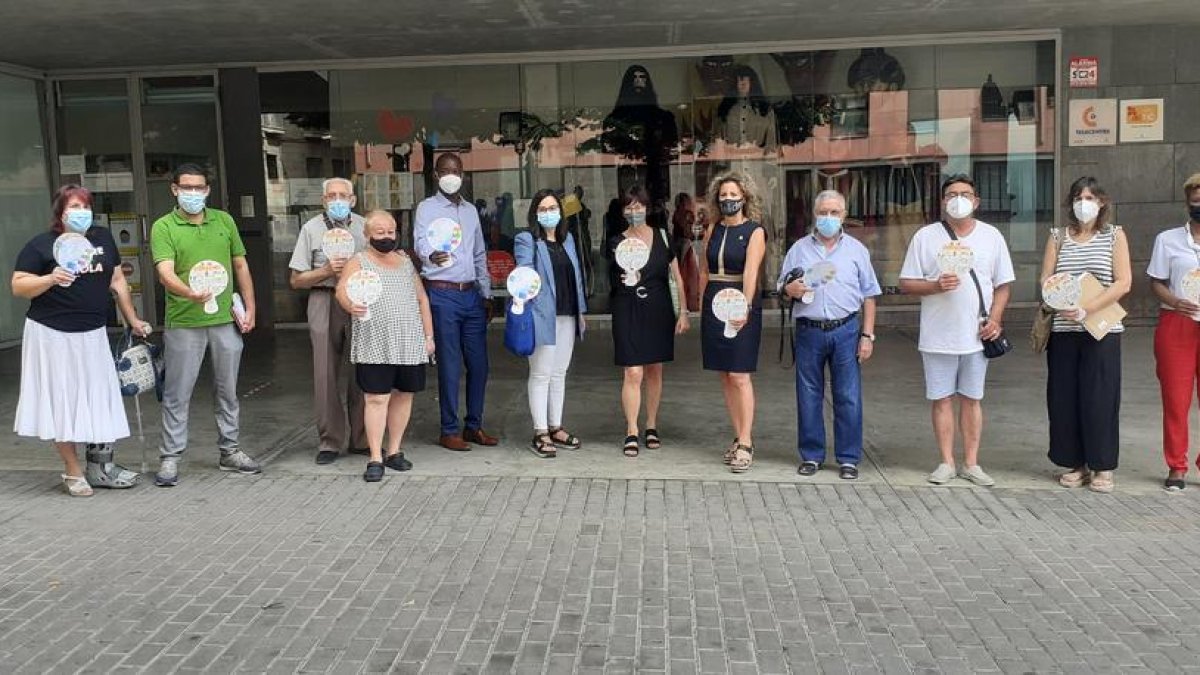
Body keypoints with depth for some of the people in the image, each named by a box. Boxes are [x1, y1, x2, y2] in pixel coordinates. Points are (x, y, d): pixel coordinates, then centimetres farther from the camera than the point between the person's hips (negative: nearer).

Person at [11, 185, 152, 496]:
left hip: (93, 335, 5)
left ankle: (100, 466, 17)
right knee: (64, 402, 2)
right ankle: (73, 473, 12)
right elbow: (18, 286, -8)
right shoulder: (40, 245, -6)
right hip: (54, 335, -4)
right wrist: (51, 279, -25)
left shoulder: (103, 238, 8)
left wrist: (132, 319, 16)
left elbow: (117, 280, 15)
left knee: (101, 400, 6)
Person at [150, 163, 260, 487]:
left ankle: (229, 451, 26)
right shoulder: (163, 227, -4)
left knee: (227, 390, 13)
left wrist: (250, 308, 8)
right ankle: (170, 458, 11)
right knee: (177, 394, 2)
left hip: (226, 320, 4)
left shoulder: (224, 221, 9)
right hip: (183, 323, -4)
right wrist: (190, 293, -37)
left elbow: (240, 266, 14)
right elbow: (166, 274, -17)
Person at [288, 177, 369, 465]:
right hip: (325, 303, -1)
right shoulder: (312, 229, 7)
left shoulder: (364, 227, 11)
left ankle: (361, 439, 12)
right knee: (326, 375, -1)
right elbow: (297, 280, 6)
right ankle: (330, 441, 8)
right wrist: (326, 271, -9)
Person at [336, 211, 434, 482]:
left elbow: (422, 299, 18)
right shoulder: (358, 262, 4)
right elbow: (342, 289, -12)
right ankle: (375, 458, 0)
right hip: (375, 344, -4)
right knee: (377, 398, -6)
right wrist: (351, 305, -35)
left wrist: (429, 335, 12)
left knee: (403, 395, 7)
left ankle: (394, 451, 20)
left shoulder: (406, 261, 17)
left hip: (410, 343, 4)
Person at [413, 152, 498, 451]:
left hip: (472, 294, 6)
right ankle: (449, 431, 7)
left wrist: (487, 294, 15)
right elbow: (421, 242, -21)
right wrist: (430, 256, -44)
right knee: (450, 365, -3)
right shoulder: (427, 208, -3)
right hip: (442, 294, -6)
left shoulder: (471, 210, 16)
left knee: (479, 363, 7)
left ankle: (474, 426, 20)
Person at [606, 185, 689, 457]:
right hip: (628, 312, -1)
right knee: (633, 373, -8)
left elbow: (677, 276, 6)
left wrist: (683, 312, 2)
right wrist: (625, 278, -18)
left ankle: (651, 427, 22)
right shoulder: (616, 243, 1)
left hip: (659, 311, 2)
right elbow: (614, 280, 4)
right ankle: (631, 432, -1)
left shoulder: (662, 237, 3)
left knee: (654, 371, 9)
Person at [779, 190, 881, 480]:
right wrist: (790, 289, -15)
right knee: (808, 396, 6)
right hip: (809, 331, 1)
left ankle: (848, 458, 11)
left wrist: (867, 335, 1)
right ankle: (811, 455, 17)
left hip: (846, 330, -1)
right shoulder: (799, 248, 10)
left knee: (848, 397, 1)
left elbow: (868, 296, 8)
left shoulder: (856, 249, 8)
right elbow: (782, 286, 10)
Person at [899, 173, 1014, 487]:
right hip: (938, 336, -1)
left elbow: (1002, 285, 9)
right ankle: (947, 463, 14)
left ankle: (971, 463, 17)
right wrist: (937, 286, -18)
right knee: (942, 399, 4)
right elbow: (906, 283, 0)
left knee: (971, 399, 8)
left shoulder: (991, 236, 6)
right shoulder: (925, 236, 0)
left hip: (976, 335, 1)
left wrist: (995, 319, -5)